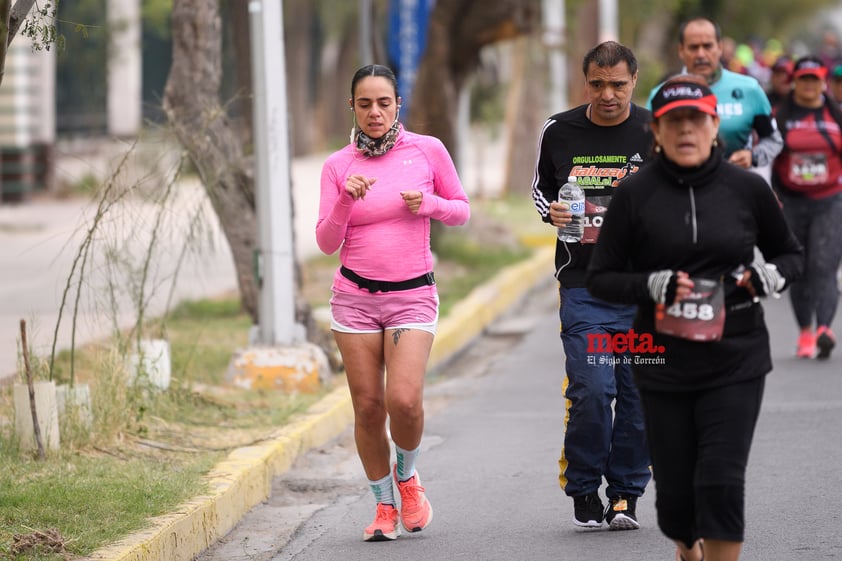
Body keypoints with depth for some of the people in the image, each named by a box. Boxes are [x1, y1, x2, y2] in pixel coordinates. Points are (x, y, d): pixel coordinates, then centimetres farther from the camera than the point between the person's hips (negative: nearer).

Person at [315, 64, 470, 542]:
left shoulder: (427, 150, 0)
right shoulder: (338, 166, 2)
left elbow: (462, 211, 10)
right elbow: (327, 242, -2)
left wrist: (428, 203, -10)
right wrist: (345, 200, -18)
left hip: (413, 296, -1)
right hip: (355, 297, 1)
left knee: (404, 400, -17)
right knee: (368, 407, 0)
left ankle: (407, 475, 14)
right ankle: (384, 506, 17)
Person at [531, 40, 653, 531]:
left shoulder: (657, 134, 1)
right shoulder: (559, 133, 3)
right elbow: (541, 188, 19)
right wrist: (552, 212, -1)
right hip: (583, 285, 0)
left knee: (640, 394, 1)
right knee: (592, 390, -12)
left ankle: (626, 491, 17)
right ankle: (584, 490, 7)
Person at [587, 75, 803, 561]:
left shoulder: (747, 188, -1)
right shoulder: (636, 195, -4)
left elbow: (791, 254, 13)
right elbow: (600, 278, 1)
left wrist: (771, 276, -10)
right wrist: (651, 285, -18)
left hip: (735, 361, 0)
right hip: (664, 367, 0)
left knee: (721, 482, -12)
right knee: (675, 491, 8)